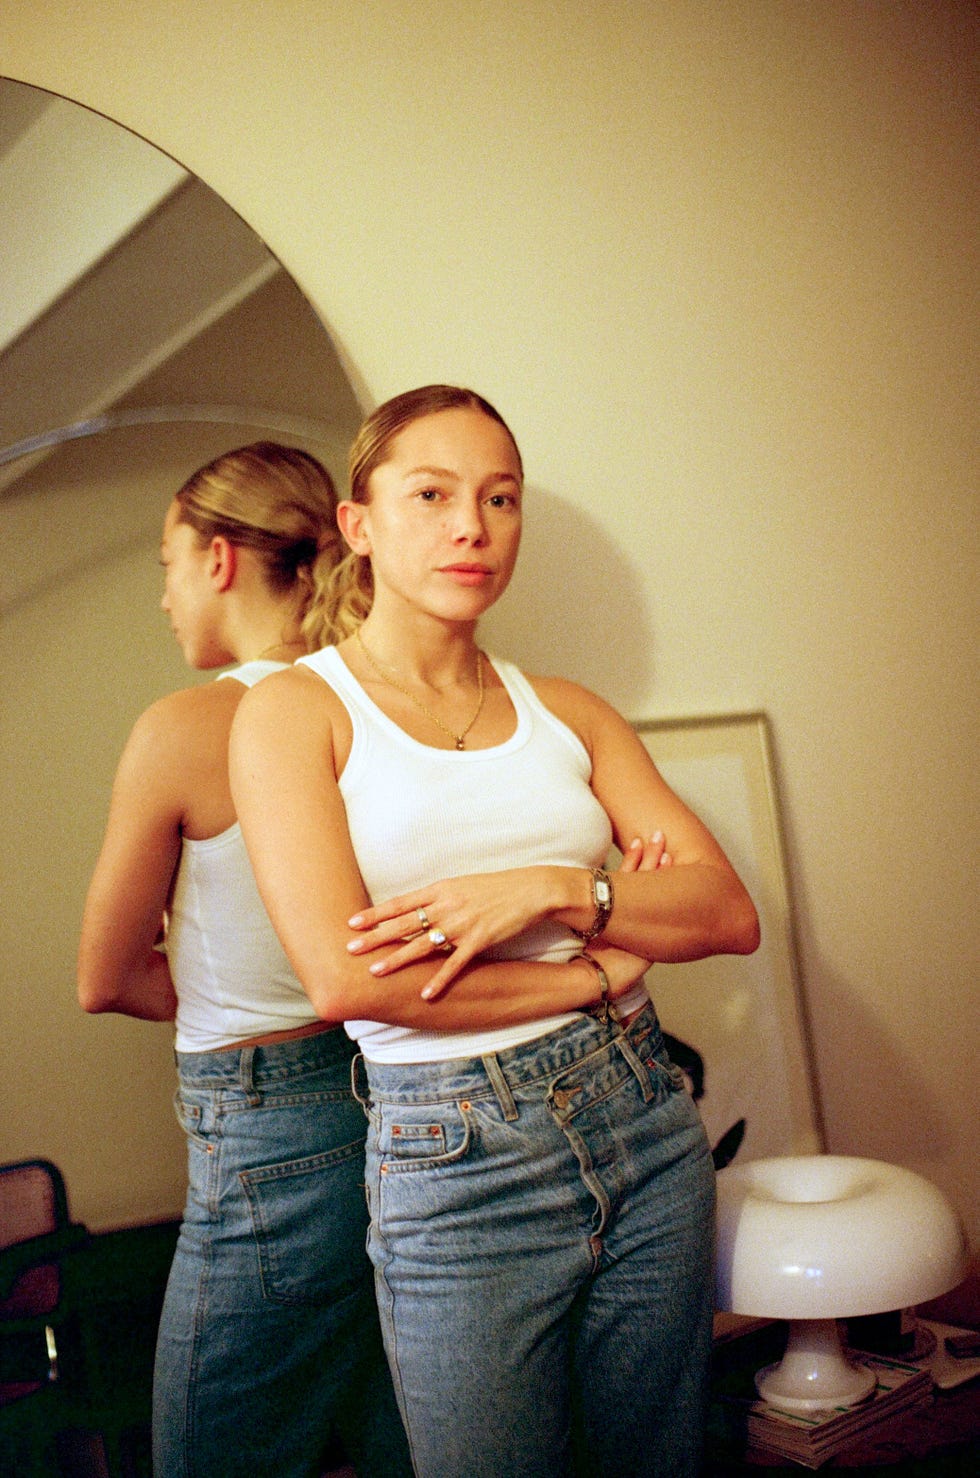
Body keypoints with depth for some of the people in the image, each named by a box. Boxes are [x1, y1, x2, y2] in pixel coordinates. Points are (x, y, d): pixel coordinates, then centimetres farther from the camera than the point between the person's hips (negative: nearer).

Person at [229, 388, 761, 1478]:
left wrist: (556, 890, -16)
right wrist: (594, 972, -11)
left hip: (648, 1130, 5)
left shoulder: (563, 711, 8)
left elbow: (732, 912, 0)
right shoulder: (295, 710, -4)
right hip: (456, 1159, -4)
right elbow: (344, 976, -17)